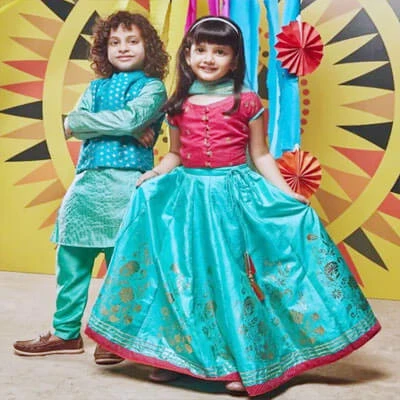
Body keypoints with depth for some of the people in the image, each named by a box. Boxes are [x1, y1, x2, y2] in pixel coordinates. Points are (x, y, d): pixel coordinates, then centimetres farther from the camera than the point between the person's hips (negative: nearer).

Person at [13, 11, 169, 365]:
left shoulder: (152, 87, 4)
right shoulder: (97, 86, 18)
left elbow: (130, 118, -15)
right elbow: (73, 123, 2)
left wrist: (82, 123, -3)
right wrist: (125, 129, -10)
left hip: (126, 182, -5)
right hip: (88, 178, 5)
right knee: (71, 258, 8)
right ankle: (66, 333, 23)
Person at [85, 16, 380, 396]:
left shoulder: (247, 102, 0)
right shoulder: (178, 105, 8)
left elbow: (260, 155, 4)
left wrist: (286, 192, -5)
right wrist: (154, 175, -2)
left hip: (234, 194, -3)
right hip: (187, 194, 3)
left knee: (232, 274, 0)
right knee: (181, 273, 5)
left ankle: (242, 362, 15)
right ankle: (173, 354, 23)